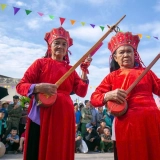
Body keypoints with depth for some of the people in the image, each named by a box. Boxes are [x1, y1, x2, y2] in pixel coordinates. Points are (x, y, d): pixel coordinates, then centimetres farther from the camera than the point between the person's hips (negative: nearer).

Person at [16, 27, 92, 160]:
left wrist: (84, 71, -5)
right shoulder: (41, 63, 3)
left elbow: (81, 92, 2)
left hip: (64, 116, 4)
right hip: (42, 115, -3)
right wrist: (38, 87, -21)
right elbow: (20, 86, -3)